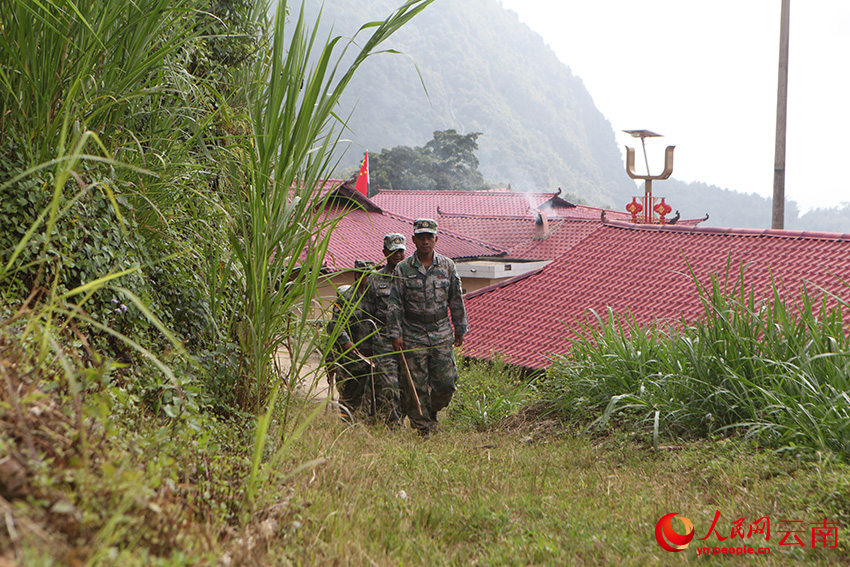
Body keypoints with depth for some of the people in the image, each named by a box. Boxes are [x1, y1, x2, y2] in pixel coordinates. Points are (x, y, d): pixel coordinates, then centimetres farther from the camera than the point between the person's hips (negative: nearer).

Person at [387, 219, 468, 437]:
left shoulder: (447, 266, 5)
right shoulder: (402, 269, -1)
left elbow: (457, 300, 11)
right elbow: (395, 303, 1)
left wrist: (460, 329, 11)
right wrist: (396, 333, -4)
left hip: (442, 335, 2)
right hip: (413, 335, -2)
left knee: (447, 382, 0)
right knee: (417, 385, 0)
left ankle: (432, 412, 28)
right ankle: (422, 429, 10)